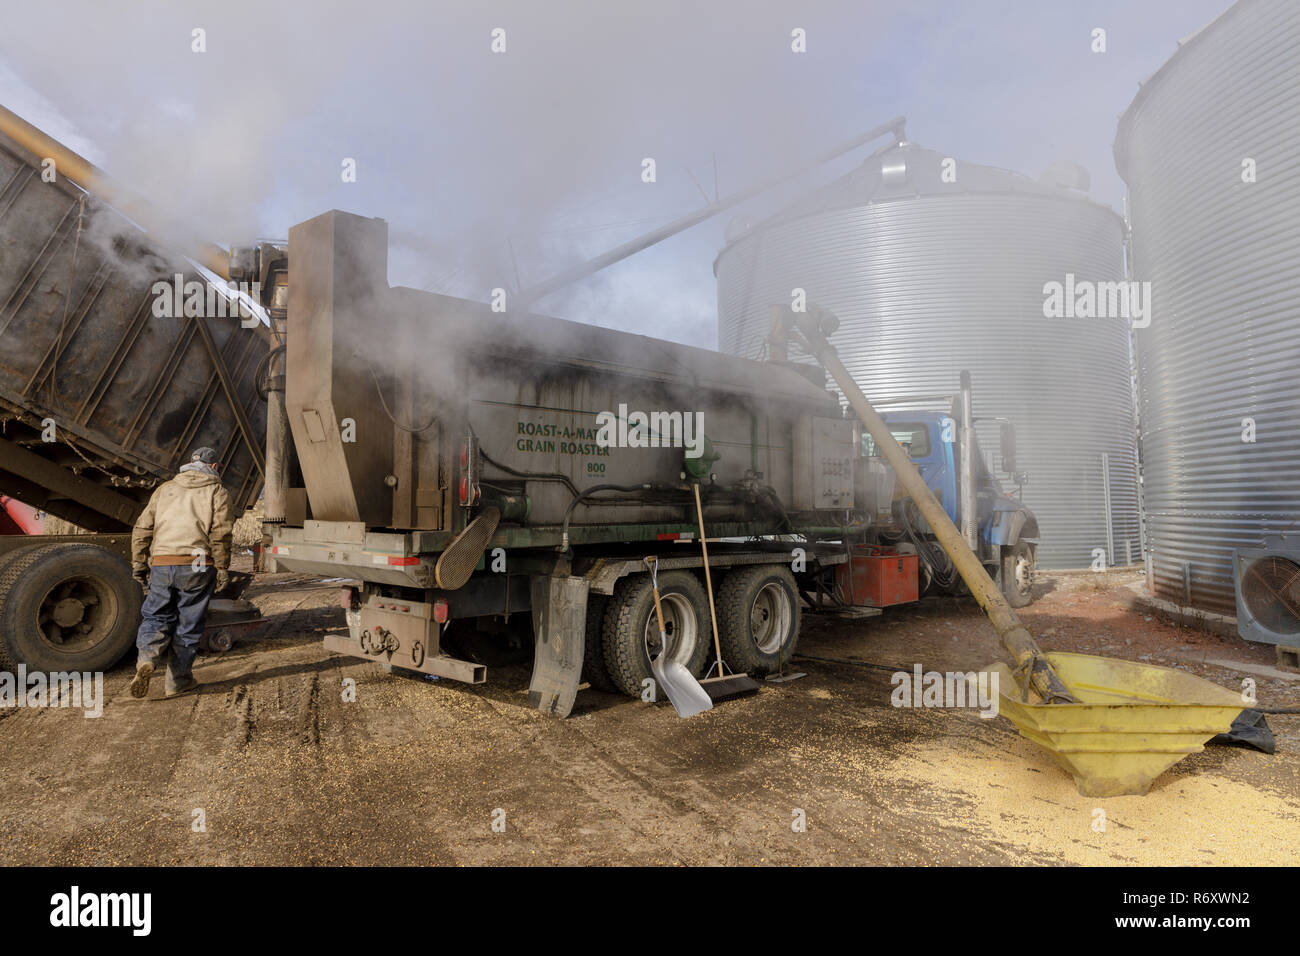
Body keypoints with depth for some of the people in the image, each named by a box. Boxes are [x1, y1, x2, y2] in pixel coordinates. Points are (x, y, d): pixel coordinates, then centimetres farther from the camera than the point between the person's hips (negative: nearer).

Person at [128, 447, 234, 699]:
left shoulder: (165, 489, 18)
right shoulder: (216, 492, 6)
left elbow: (142, 529, 12)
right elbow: (221, 533, -6)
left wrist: (139, 565, 16)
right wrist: (222, 570, -2)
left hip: (162, 564, 3)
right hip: (197, 565, -3)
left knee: (156, 617, 14)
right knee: (188, 623, 7)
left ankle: (147, 658, -13)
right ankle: (178, 681, 13)